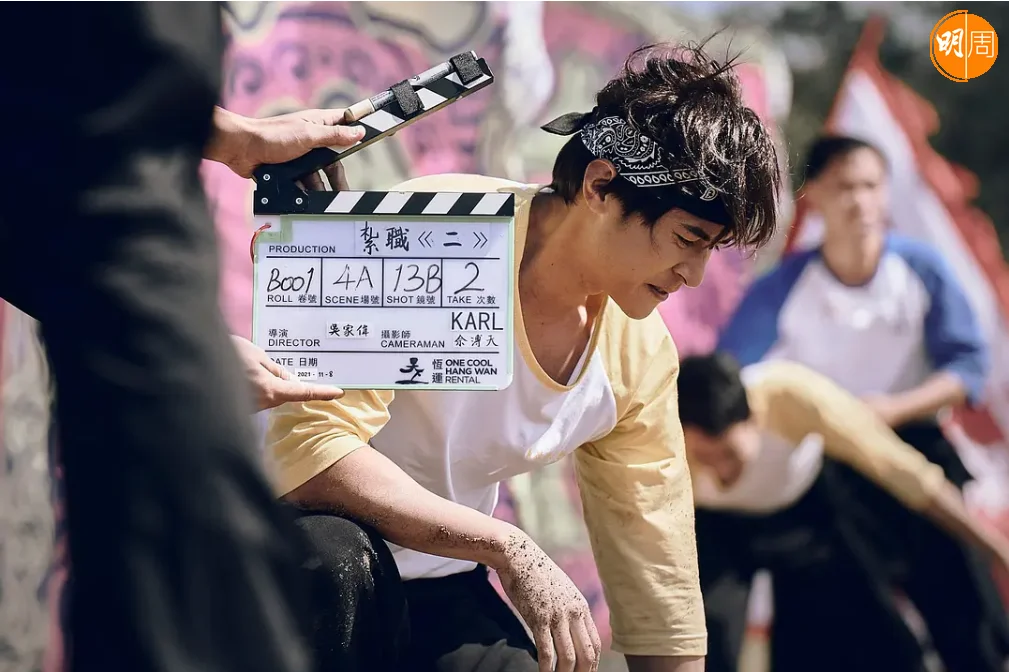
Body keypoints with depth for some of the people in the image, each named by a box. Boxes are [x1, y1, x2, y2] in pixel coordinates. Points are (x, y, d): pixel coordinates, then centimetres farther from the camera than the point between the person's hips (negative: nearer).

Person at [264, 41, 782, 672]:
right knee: (340, 560, -37)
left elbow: (660, 590, 3)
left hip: (440, 583, 5)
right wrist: (509, 549, -33)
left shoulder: (640, 354, -5)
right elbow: (308, 450, -32)